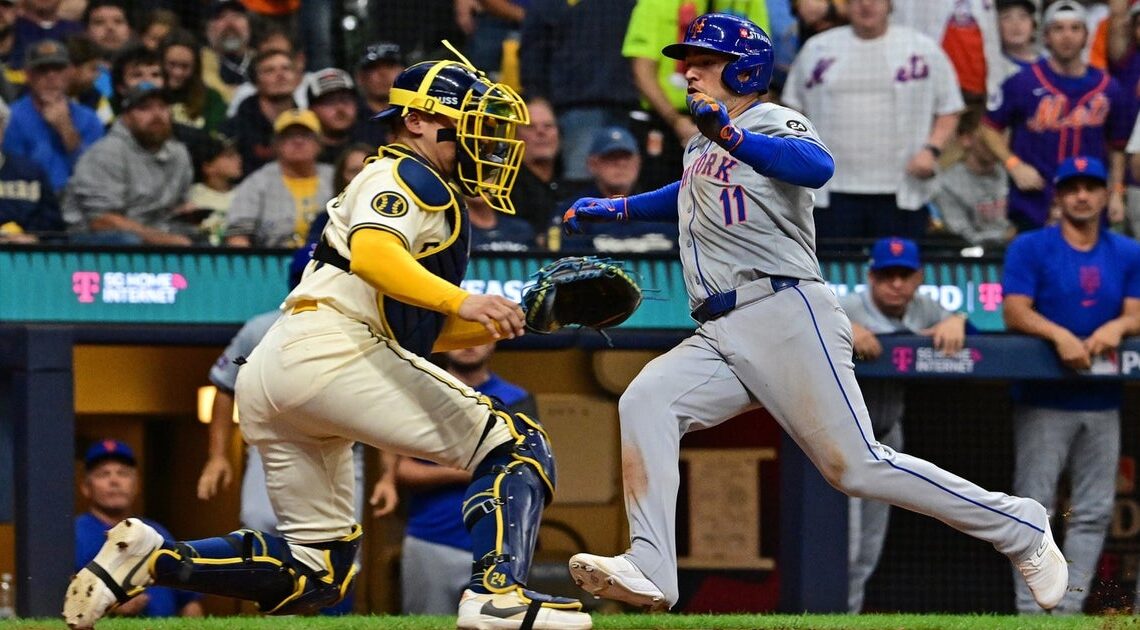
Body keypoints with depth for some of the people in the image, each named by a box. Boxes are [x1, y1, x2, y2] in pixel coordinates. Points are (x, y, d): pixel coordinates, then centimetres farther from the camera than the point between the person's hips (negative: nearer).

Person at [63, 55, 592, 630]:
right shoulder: (407, 177, 2)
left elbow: (426, 330, 29)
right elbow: (371, 255, -20)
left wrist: (511, 317, 17)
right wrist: (461, 301, -30)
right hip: (330, 351, -10)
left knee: (313, 575, 13)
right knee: (516, 447, -10)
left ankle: (148, 557, 1)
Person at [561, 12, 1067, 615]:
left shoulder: (774, 123, 0)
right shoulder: (700, 146, 26)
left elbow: (817, 167, -24)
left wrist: (733, 137, -35)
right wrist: (612, 209, 43)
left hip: (785, 316, -8)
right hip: (719, 336, 8)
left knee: (854, 465, -11)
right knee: (645, 402, -19)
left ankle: (1019, 528, 2)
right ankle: (649, 570, -28)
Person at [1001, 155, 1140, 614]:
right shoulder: (1030, 248, -1)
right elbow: (1015, 313, -10)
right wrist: (1060, 335, -26)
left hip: (1103, 403, 4)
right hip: (1044, 401, -4)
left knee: (1093, 513, 2)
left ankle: (1070, 608, 6)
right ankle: (1030, 612, -7)